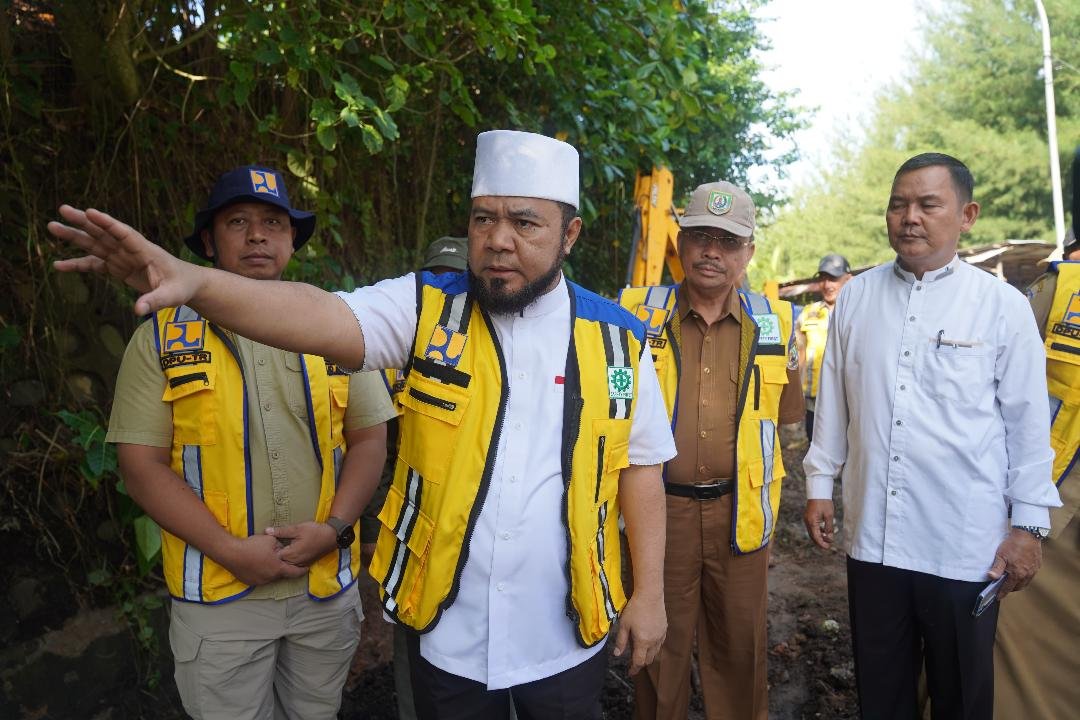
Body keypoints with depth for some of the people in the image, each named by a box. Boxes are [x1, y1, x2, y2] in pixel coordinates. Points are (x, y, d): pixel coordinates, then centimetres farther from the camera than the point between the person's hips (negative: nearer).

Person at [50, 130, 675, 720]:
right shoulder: (425, 309, -9)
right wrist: (193, 282, -42)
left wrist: (650, 592, 2)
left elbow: (640, 467, 1)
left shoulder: (618, 338, -5)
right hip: (447, 633, 0)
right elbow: (322, 317, -26)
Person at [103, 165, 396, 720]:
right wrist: (231, 549, -14)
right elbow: (142, 464, -6)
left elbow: (368, 436, 3)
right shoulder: (162, 338, -2)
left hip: (328, 587, 2)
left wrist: (334, 528, -11)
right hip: (217, 595, -2)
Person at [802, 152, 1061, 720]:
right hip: (872, 535, 2)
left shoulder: (1003, 306, -4)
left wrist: (1028, 525, -2)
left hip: (967, 545, -2)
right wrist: (820, 483, 10)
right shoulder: (856, 297, 3)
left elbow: (1028, 423, -2)